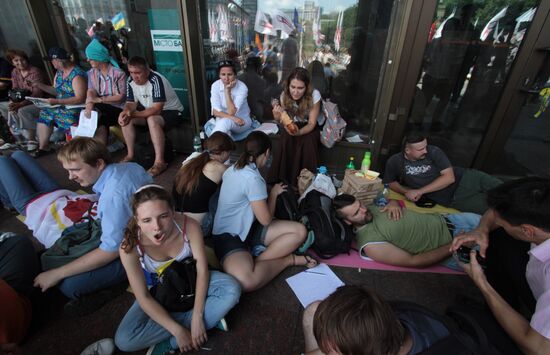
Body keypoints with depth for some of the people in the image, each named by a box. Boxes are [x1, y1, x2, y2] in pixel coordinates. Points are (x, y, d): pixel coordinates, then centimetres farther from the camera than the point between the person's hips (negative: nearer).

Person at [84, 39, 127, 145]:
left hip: (118, 109, -4)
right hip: (102, 109, 4)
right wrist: (89, 106, -24)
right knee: (101, 124, -26)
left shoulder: (118, 73, -8)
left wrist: (100, 99, -16)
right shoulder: (91, 73, 9)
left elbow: (121, 97, -11)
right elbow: (91, 92, -3)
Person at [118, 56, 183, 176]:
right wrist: (125, 112, -23)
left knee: (152, 119, -37)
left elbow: (157, 109, -31)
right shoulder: (131, 81, -4)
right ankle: (130, 155, 1)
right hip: (151, 112, 8)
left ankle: (160, 162, -33)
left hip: (171, 111, -8)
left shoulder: (156, 80, -27)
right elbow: (131, 103, 0)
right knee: (125, 119, -9)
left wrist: (133, 114, -33)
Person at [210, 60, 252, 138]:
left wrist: (227, 90, -28)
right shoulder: (215, 85, -10)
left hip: (242, 120, -2)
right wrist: (232, 118, -29)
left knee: (225, 121, -33)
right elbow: (215, 111, -15)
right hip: (222, 120, 2)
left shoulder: (242, 87, -19)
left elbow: (231, 112, -25)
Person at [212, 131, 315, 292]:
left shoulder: (234, 168, 6)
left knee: (300, 231, -9)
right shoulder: (252, 178, -23)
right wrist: (274, 193, -1)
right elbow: (266, 220, -15)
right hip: (228, 236, -9)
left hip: (247, 227, 9)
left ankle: (257, 261, -12)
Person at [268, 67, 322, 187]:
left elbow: (311, 123, -20)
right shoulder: (285, 95, -16)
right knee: (286, 139, -31)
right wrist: (278, 116, -35)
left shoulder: (314, 95, -24)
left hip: (309, 128, -1)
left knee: (308, 141, -34)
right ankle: (282, 179, -16)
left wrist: (299, 132, -42)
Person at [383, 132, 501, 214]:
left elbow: (449, 177, -18)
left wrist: (419, 191, -22)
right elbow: (390, 182, 5)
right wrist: (407, 191, -15)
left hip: (464, 179, 0)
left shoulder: (434, 151, -15)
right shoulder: (395, 162, -10)